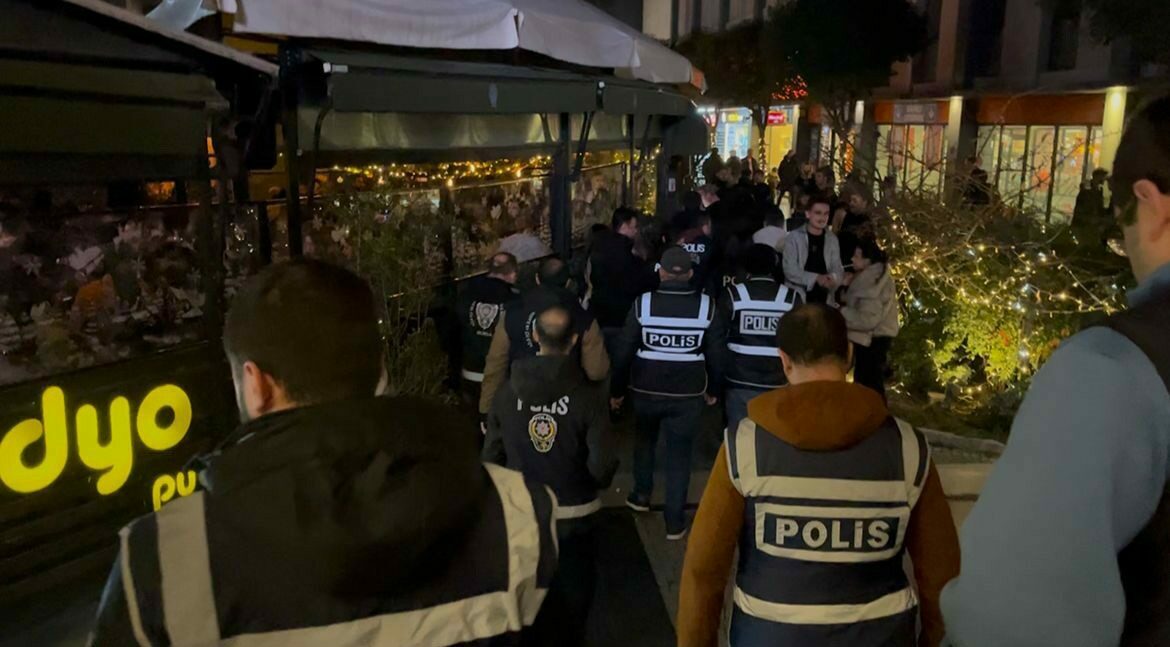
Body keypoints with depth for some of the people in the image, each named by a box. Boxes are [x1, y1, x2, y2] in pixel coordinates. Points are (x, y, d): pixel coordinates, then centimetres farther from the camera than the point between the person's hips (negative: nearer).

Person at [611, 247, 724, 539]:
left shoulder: (643, 303, -10)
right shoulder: (706, 306, -8)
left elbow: (623, 351, -7)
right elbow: (715, 353, -1)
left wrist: (617, 389, 6)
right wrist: (712, 389, 14)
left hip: (646, 390, 1)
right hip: (688, 393, 0)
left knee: (644, 441, 26)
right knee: (680, 453, 9)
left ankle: (642, 495, 37)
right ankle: (675, 522, 12)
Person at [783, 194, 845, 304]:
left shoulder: (832, 239, 12)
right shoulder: (793, 237, -1)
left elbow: (838, 269, 8)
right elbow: (789, 270, -9)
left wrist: (833, 278, -17)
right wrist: (816, 278, -21)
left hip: (824, 299, 4)